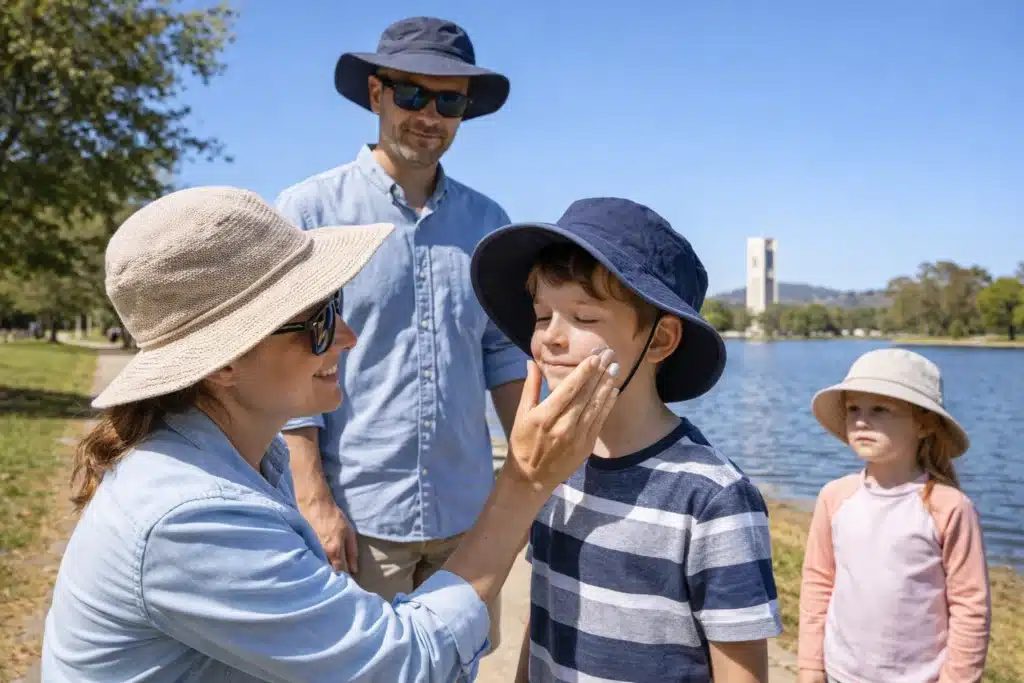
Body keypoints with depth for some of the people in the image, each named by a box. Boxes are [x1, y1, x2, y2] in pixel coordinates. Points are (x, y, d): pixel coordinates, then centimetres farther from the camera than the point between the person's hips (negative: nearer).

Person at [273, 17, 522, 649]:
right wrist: (315, 502, -12)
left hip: (467, 511, 4)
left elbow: (504, 353, 11)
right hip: (358, 512, -3)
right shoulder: (309, 211, -4)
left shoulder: (488, 222, 7)